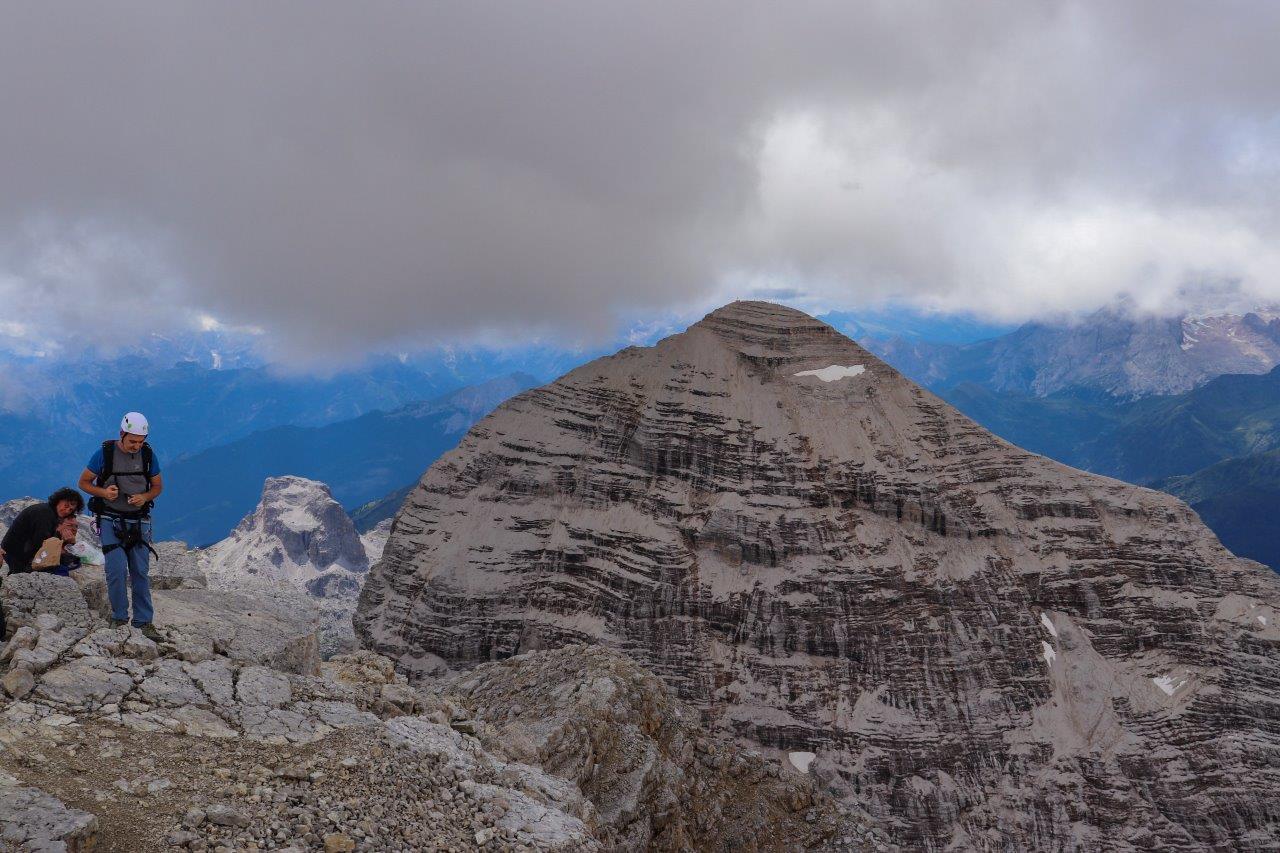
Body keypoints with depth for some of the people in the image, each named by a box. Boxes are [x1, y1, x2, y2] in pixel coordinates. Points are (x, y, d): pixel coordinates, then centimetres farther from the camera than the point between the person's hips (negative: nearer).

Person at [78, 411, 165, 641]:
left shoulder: (148, 455, -2)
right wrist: (103, 492, -19)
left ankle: (144, 621, 9)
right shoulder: (105, 453, -9)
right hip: (111, 520, -2)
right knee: (117, 570, -11)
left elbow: (158, 486, 9)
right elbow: (84, 482, 1)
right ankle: (119, 618, 4)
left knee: (141, 572, 3)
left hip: (138, 521, 2)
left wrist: (145, 497, -12)